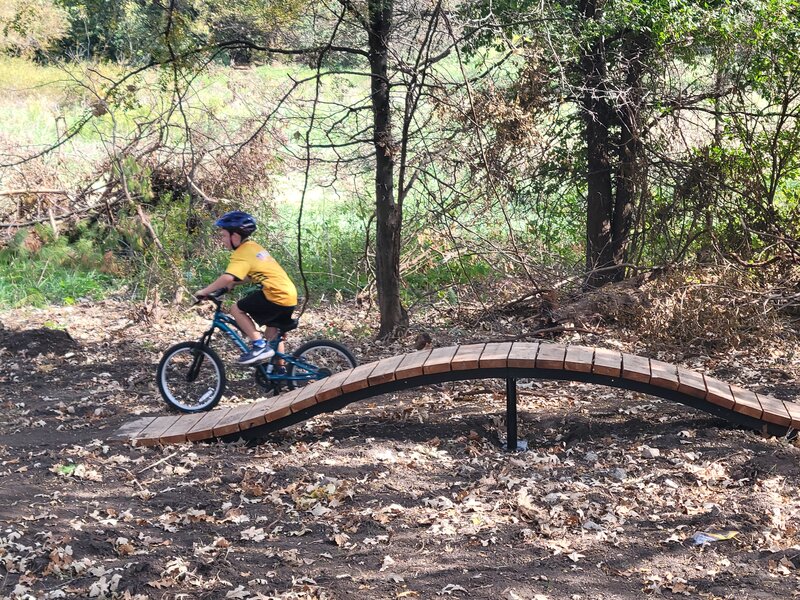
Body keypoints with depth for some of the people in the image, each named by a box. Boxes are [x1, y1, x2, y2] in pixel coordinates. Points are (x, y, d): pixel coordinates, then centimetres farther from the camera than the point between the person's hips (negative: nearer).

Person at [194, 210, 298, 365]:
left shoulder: (241, 254, -12)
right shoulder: (253, 247, 17)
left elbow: (227, 277, -25)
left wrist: (204, 291, -18)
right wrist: (233, 283, 17)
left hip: (277, 296, -10)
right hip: (290, 295, 10)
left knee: (237, 309, -4)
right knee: (273, 335, 24)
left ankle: (260, 346, -6)